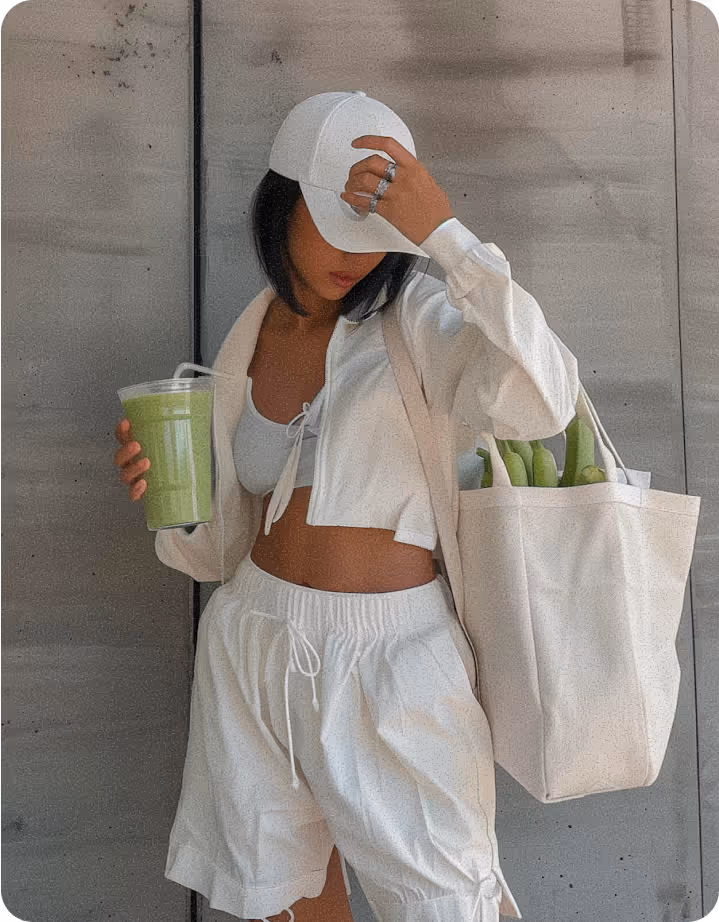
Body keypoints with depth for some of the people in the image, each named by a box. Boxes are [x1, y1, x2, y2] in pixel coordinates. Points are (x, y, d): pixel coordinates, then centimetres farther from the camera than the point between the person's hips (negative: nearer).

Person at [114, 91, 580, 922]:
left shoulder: (414, 317, -9)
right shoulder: (247, 343, 5)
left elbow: (541, 404, -30)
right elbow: (221, 541, 9)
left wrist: (445, 234, -29)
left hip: (389, 660, -4)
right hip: (254, 646, 5)